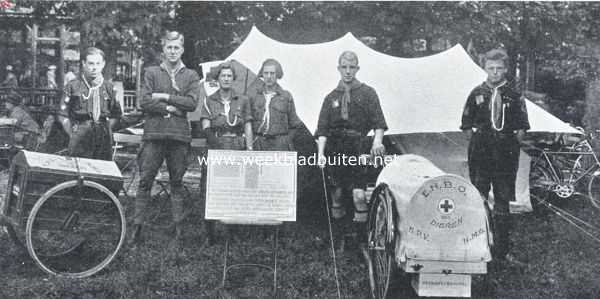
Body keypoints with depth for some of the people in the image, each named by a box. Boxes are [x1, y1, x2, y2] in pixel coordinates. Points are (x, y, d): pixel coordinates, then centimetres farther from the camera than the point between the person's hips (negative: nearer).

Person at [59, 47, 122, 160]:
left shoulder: (109, 88, 11)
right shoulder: (73, 86, 5)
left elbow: (116, 115, 15)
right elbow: (63, 116, 6)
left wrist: (106, 130, 4)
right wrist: (72, 134, -1)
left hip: (104, 142, 2)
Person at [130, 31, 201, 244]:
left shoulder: (191, 76, 11)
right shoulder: (151, 73, 10)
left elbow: (192, 103, -4)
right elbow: (145, 102, -2)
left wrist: (165, 97, -7)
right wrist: (171, 109, -9)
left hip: (179, 135, 0)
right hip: (154, 133, 0)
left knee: (177, 182, 6)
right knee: (145, 181, -2)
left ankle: (178, 225, 12)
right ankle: (137, 225, 2)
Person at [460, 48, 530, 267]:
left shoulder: (514, 96, 4)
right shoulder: (477, 94, 4)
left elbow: (521, 128, 7)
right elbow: (467, 126, 7)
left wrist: (512, 146, -3)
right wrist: (475, 144, 0)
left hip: (506, 157, 1)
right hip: (480, 156, -1)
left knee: (503, 203, 7)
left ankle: (501, 251, 15)